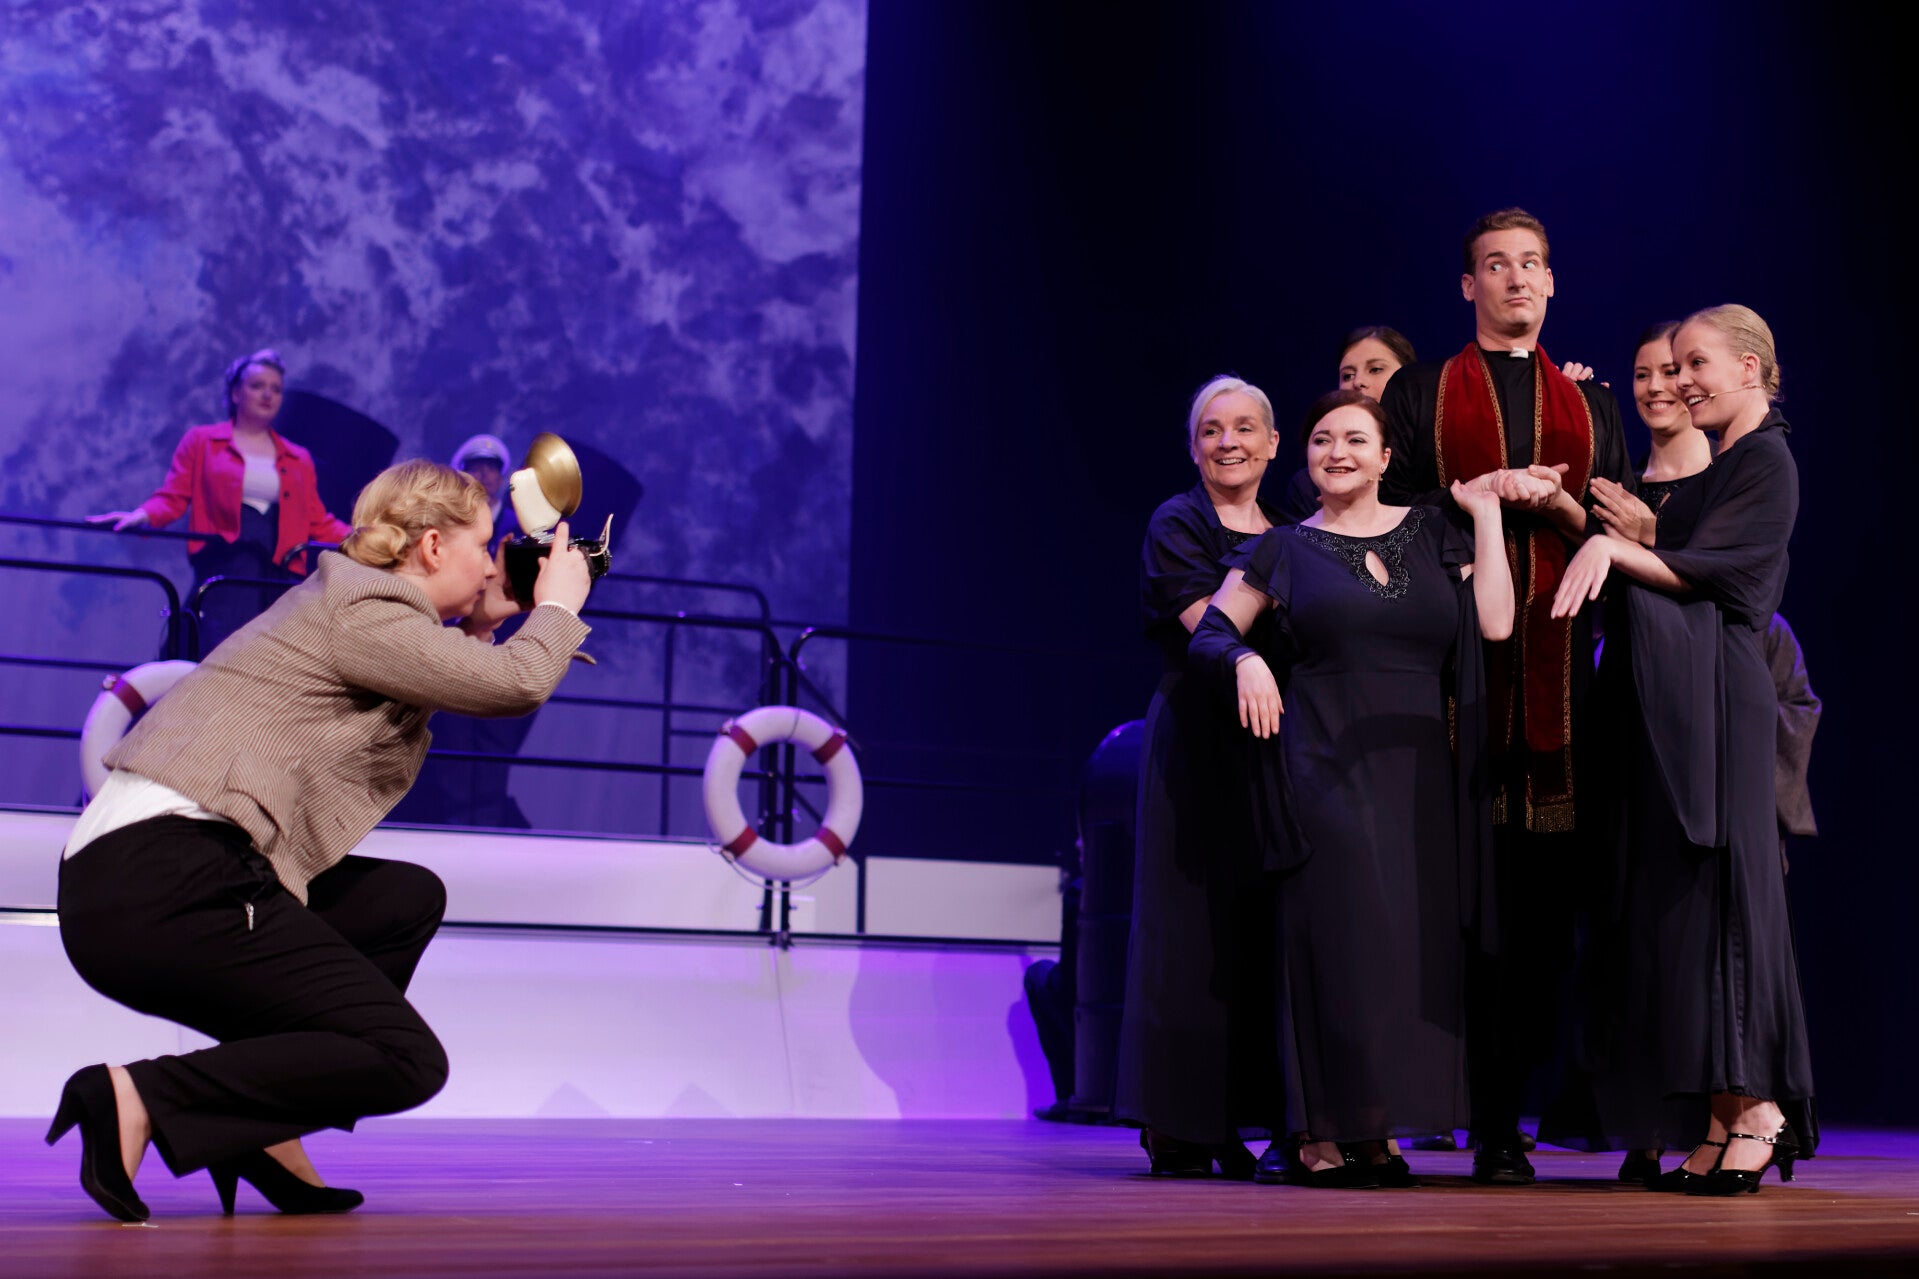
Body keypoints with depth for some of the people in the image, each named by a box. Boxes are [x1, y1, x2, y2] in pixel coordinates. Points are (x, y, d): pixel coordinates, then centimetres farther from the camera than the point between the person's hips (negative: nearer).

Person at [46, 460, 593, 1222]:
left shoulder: (342, 604, 23)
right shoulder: (361, 611, -6)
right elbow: (518, 683, -13)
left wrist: (484, 621, 25)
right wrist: (558, 604, 6)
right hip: (166, 881, -10)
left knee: (410, 899, 21)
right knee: (405, 1061, -10)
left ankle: (262, 1129, 13)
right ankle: (138, 1097, -15)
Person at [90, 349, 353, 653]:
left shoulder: (299, 459, 24)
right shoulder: (201, 441, 17)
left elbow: (319, 522, 19)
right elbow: (172, 498, 7)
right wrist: (141, 516, -15)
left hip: (282, 574, 3)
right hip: (224, 568, -3)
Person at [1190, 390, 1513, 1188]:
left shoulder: (1433, 533, 14)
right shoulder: (1284, 550, 8)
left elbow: (1495, 622, 2)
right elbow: (1210, 631, 9)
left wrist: (1486, 516, 5)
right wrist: (1246, 659, -12)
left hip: (1419, 769, 3)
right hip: (1324, 768, -3)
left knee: (1415, 941, -1)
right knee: (1339, 932, -10)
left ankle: (1375, 1131, 6)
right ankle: (1317, 1135, -7)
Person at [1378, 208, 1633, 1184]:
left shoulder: (1592, 402, 21)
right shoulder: (1420, 394, 13)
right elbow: (1389, 513, 4)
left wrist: (1555, 502, -4)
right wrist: (1483, 492, -7)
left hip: (1557, 658, 3)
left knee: (1546, 897, -3)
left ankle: (1510, 1112, 3)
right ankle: (1491, 1128, -4)